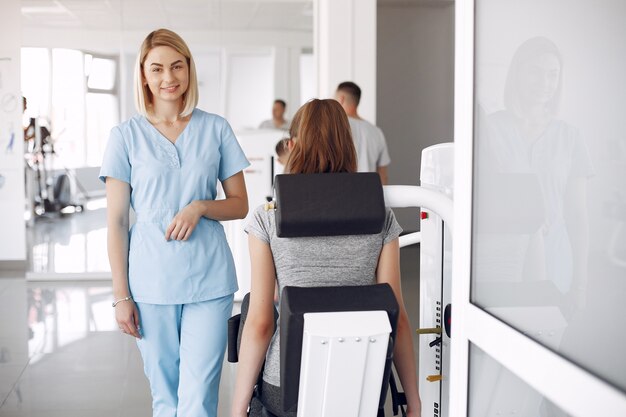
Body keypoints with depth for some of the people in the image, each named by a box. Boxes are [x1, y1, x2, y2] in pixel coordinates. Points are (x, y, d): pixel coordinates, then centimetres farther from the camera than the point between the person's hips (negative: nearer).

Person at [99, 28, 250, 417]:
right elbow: (116, 222, 2)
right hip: (151, 284, 0)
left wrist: (200, 207, -11)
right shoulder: (126, 135, 2)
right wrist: (121, 295, -2)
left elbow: (240, 205, 10)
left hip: (210, 281, 0)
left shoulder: (216, 129, 5)